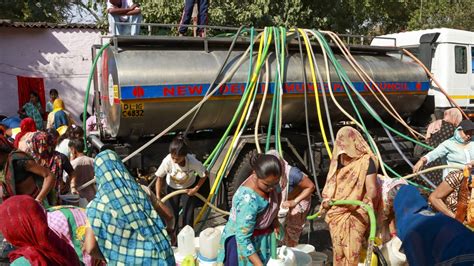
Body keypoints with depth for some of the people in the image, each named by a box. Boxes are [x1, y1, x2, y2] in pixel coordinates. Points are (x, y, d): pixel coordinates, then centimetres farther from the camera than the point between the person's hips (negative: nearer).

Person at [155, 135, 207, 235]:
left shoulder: (193, 162, -36)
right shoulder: (167, 161, -35)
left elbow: (204, 175, -18)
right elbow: (159, 178, -21)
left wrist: (196, 189, -16)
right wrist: (158, 197, -25)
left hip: (188, 188, 0)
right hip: (172, 188, 1)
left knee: (188, 216, 1)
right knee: (173, 215, 5)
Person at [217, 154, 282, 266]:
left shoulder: (269, 181, -15)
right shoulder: (248, 200, -37)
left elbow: (278, 194, 10)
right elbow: (243, 239, -32)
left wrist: (275, 220, 0)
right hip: (241, 242, -7)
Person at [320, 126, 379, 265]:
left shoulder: (366, 160, -8)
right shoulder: (338, 160, 11)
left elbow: (372, 189, -14)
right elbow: (331, 184, 19)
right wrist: (326, 201, 2)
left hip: (357, 214, -5)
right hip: (336, 213, 5)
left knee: (352, 252, -7)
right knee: (338, 251, 9)